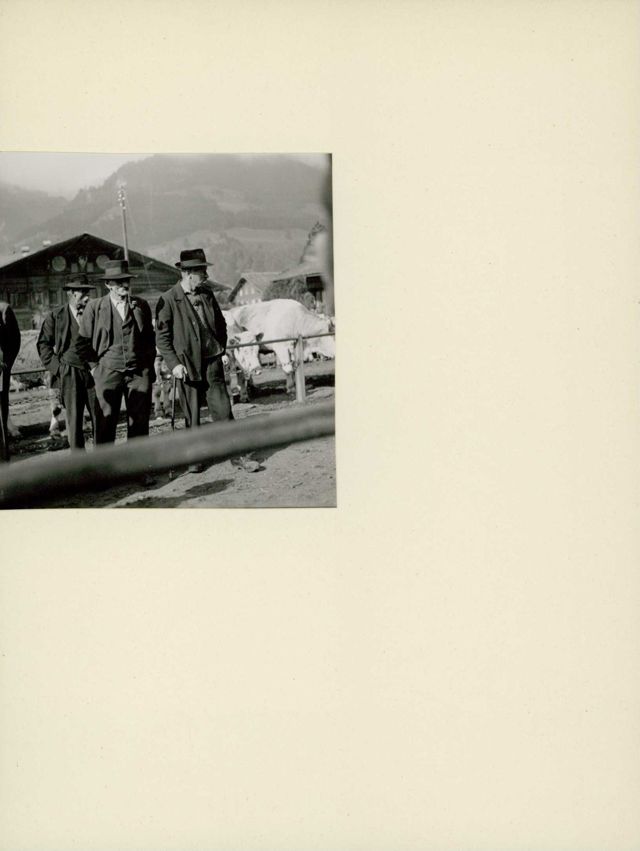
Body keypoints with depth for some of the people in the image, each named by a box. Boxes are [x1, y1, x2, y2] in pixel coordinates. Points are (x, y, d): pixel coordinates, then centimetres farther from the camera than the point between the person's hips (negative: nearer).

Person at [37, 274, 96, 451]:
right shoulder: (55, 317, 4)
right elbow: (43, 343, 7)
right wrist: (56, 366, -2)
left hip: (94, 372, 2)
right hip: (69, 374, -2)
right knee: (74, 419, 2)